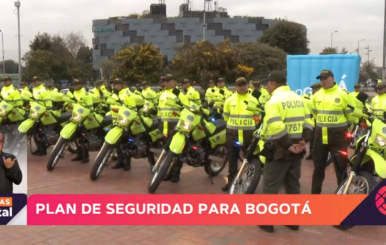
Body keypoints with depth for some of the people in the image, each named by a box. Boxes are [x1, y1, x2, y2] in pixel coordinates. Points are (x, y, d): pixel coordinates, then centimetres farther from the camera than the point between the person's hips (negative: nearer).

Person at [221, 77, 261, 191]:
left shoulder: (253, 100, 0)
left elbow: (257, 117, 7)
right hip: (232, 133, 1)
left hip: (248, 133, -1)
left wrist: (249, 125, 5)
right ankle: (231, 181, 18)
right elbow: (226, 116, 12)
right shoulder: (229, 100, 2)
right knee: (232, 159, 8)